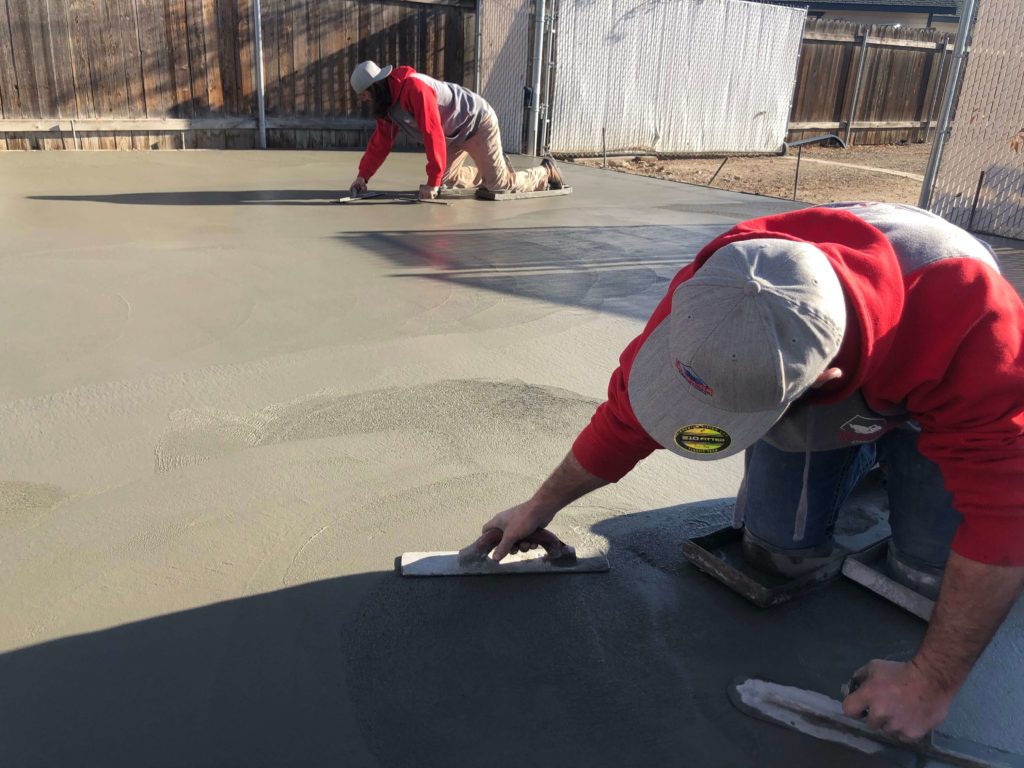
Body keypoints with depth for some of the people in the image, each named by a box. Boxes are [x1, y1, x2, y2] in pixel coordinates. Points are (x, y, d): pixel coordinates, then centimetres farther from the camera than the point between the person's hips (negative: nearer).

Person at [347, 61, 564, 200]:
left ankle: (546, 171, 19)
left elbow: (434, 135, -37)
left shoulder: (415, 88, -33)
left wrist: (432, 182, -35)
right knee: (446, 180, 8)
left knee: (501, 185, -8)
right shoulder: (386, 103, -3)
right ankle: (494, 168, 29)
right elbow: (380, 142, 2)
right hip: (456, 134, 9)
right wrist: (363, 176, -8)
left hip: (478, 123, -9)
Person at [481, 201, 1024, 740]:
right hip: (818, 409, 2)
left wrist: (932, 683, -32)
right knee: (779, 549, -9)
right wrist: (541, 506, -8)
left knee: (926, 563, -13)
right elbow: (626, 416, -20)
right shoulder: (707, 298, -36)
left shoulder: (970, 327, -46)